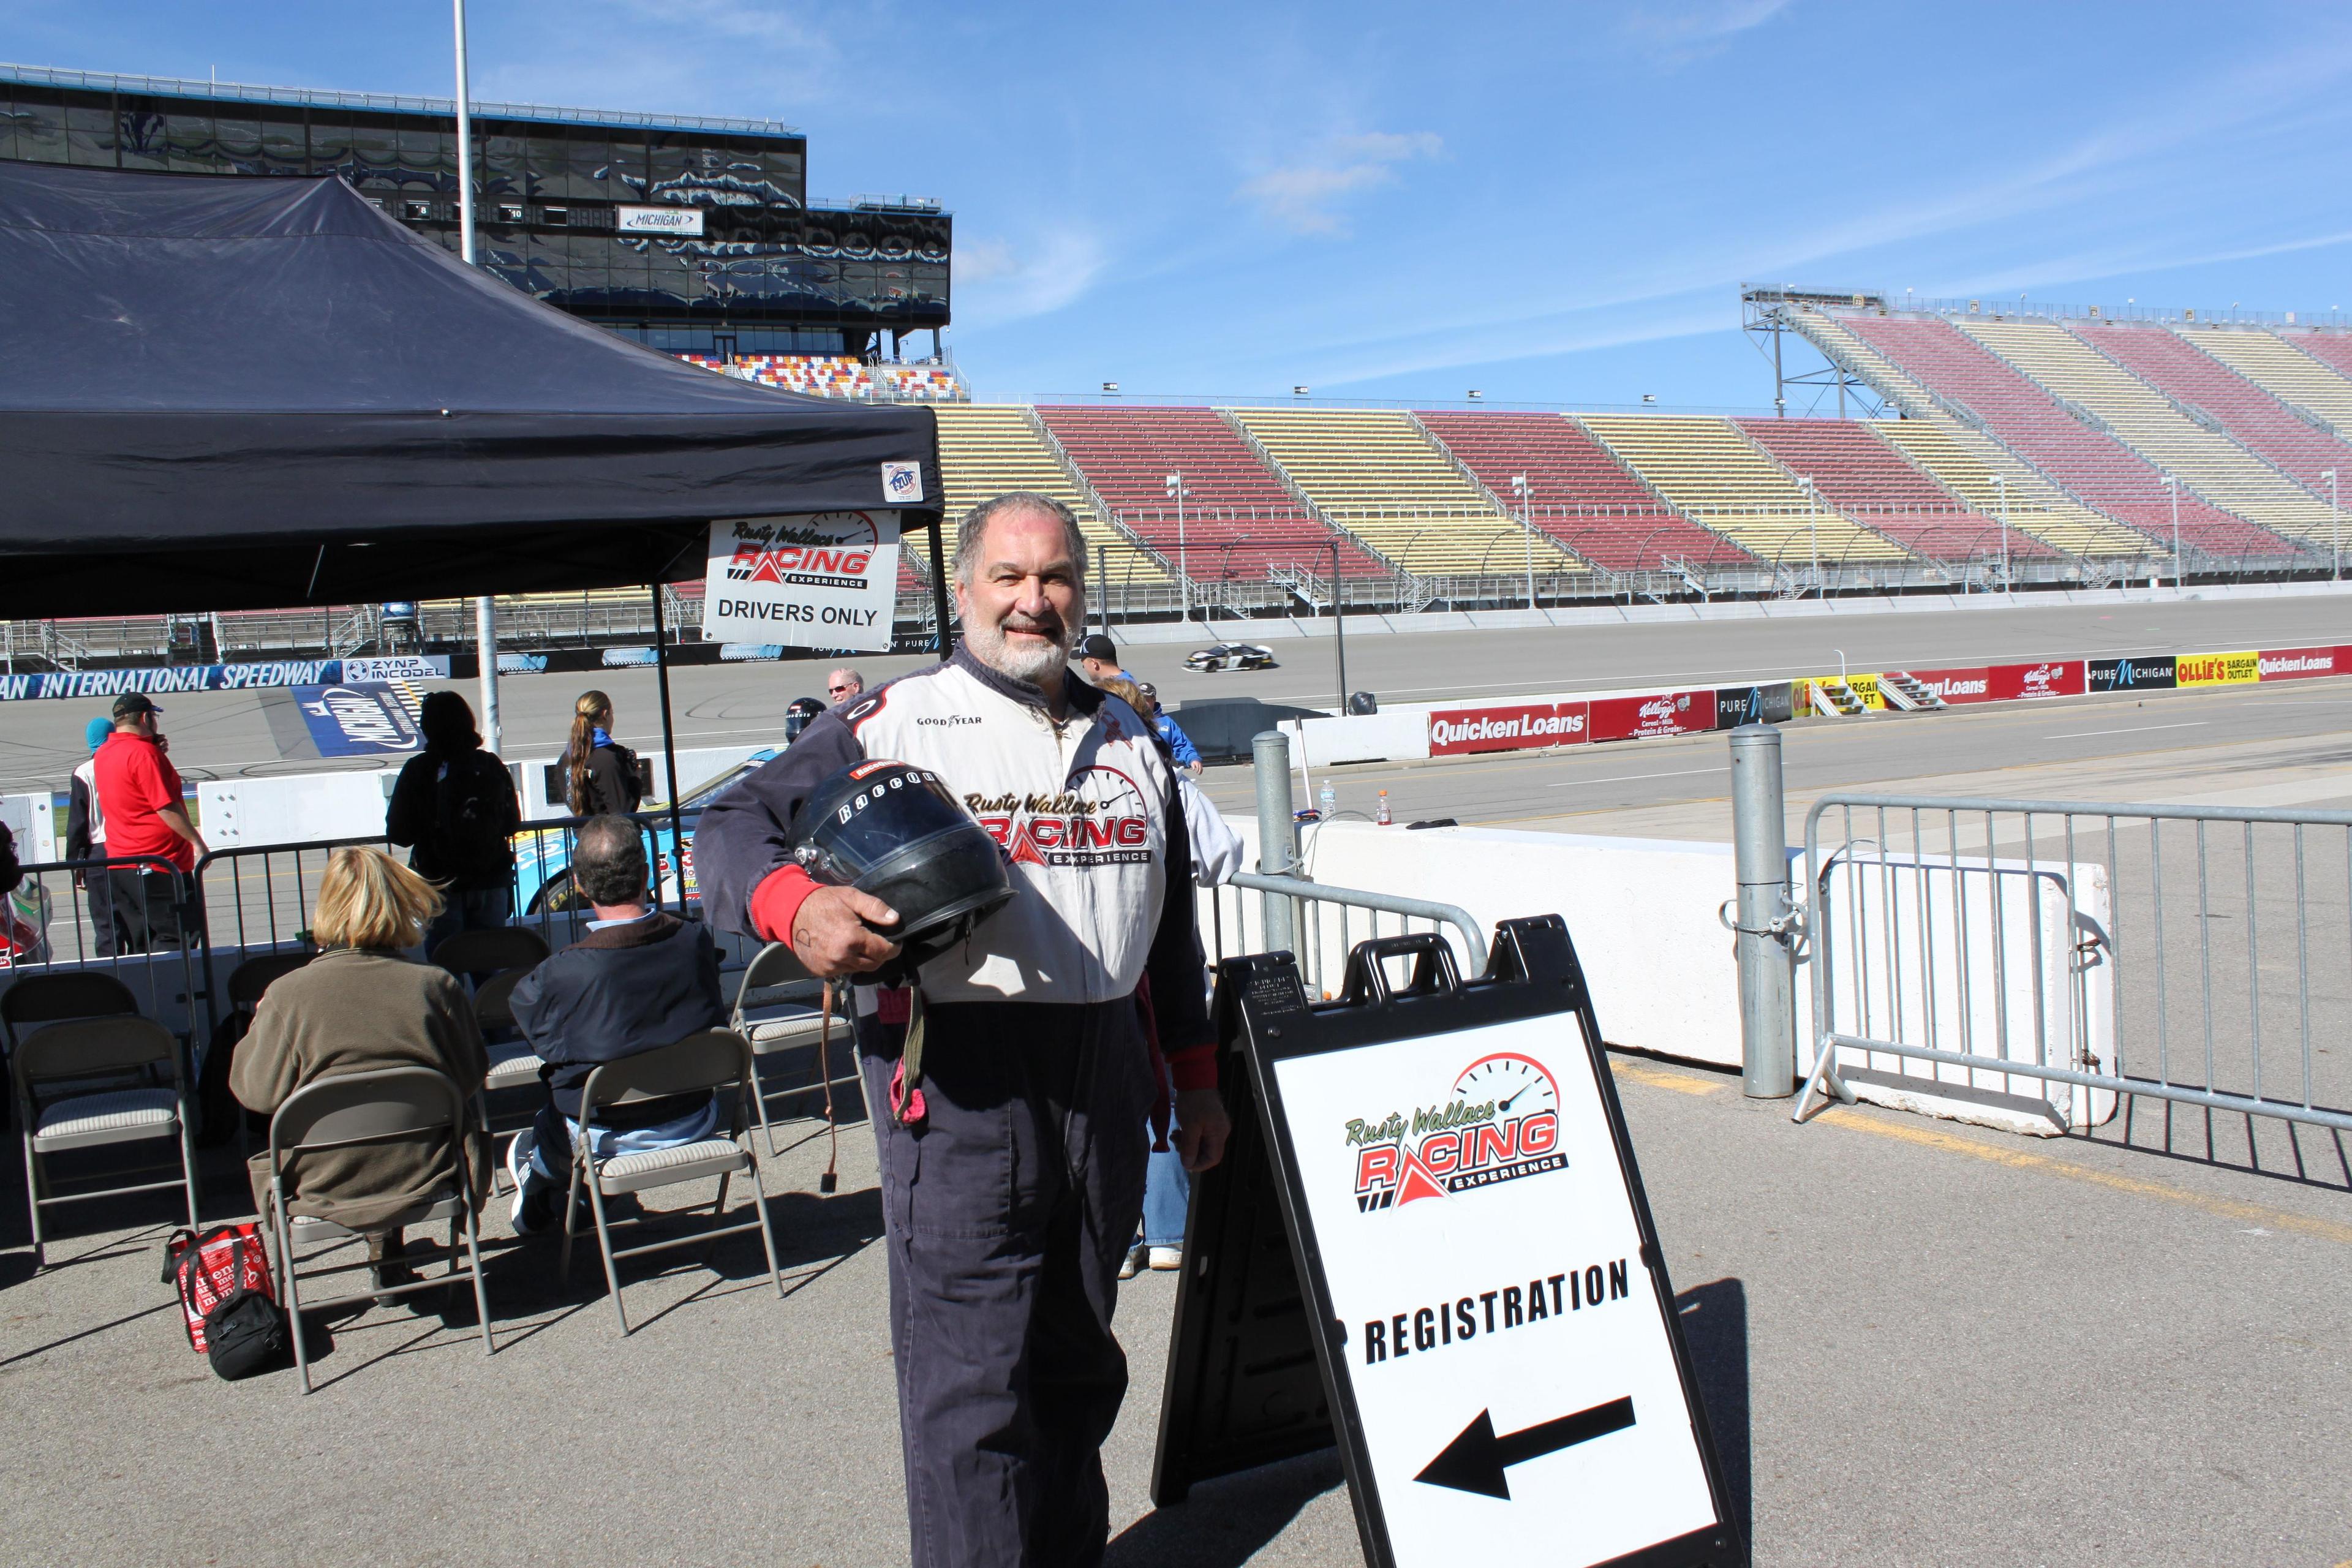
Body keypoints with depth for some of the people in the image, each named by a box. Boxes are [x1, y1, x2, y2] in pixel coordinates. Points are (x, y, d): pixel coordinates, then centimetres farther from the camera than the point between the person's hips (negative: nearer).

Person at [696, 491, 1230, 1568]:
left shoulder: (1130, 740, 17)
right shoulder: (894, 722, -1)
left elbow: (1171, 922, 22)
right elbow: (735, 826, -5)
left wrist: (1196, 1076, 20)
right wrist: (797, 906, -26)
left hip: (1102, 1065, 6)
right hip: (958, 1081, -5)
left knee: (1078, 1357, 17)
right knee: (972, 1377, -5)